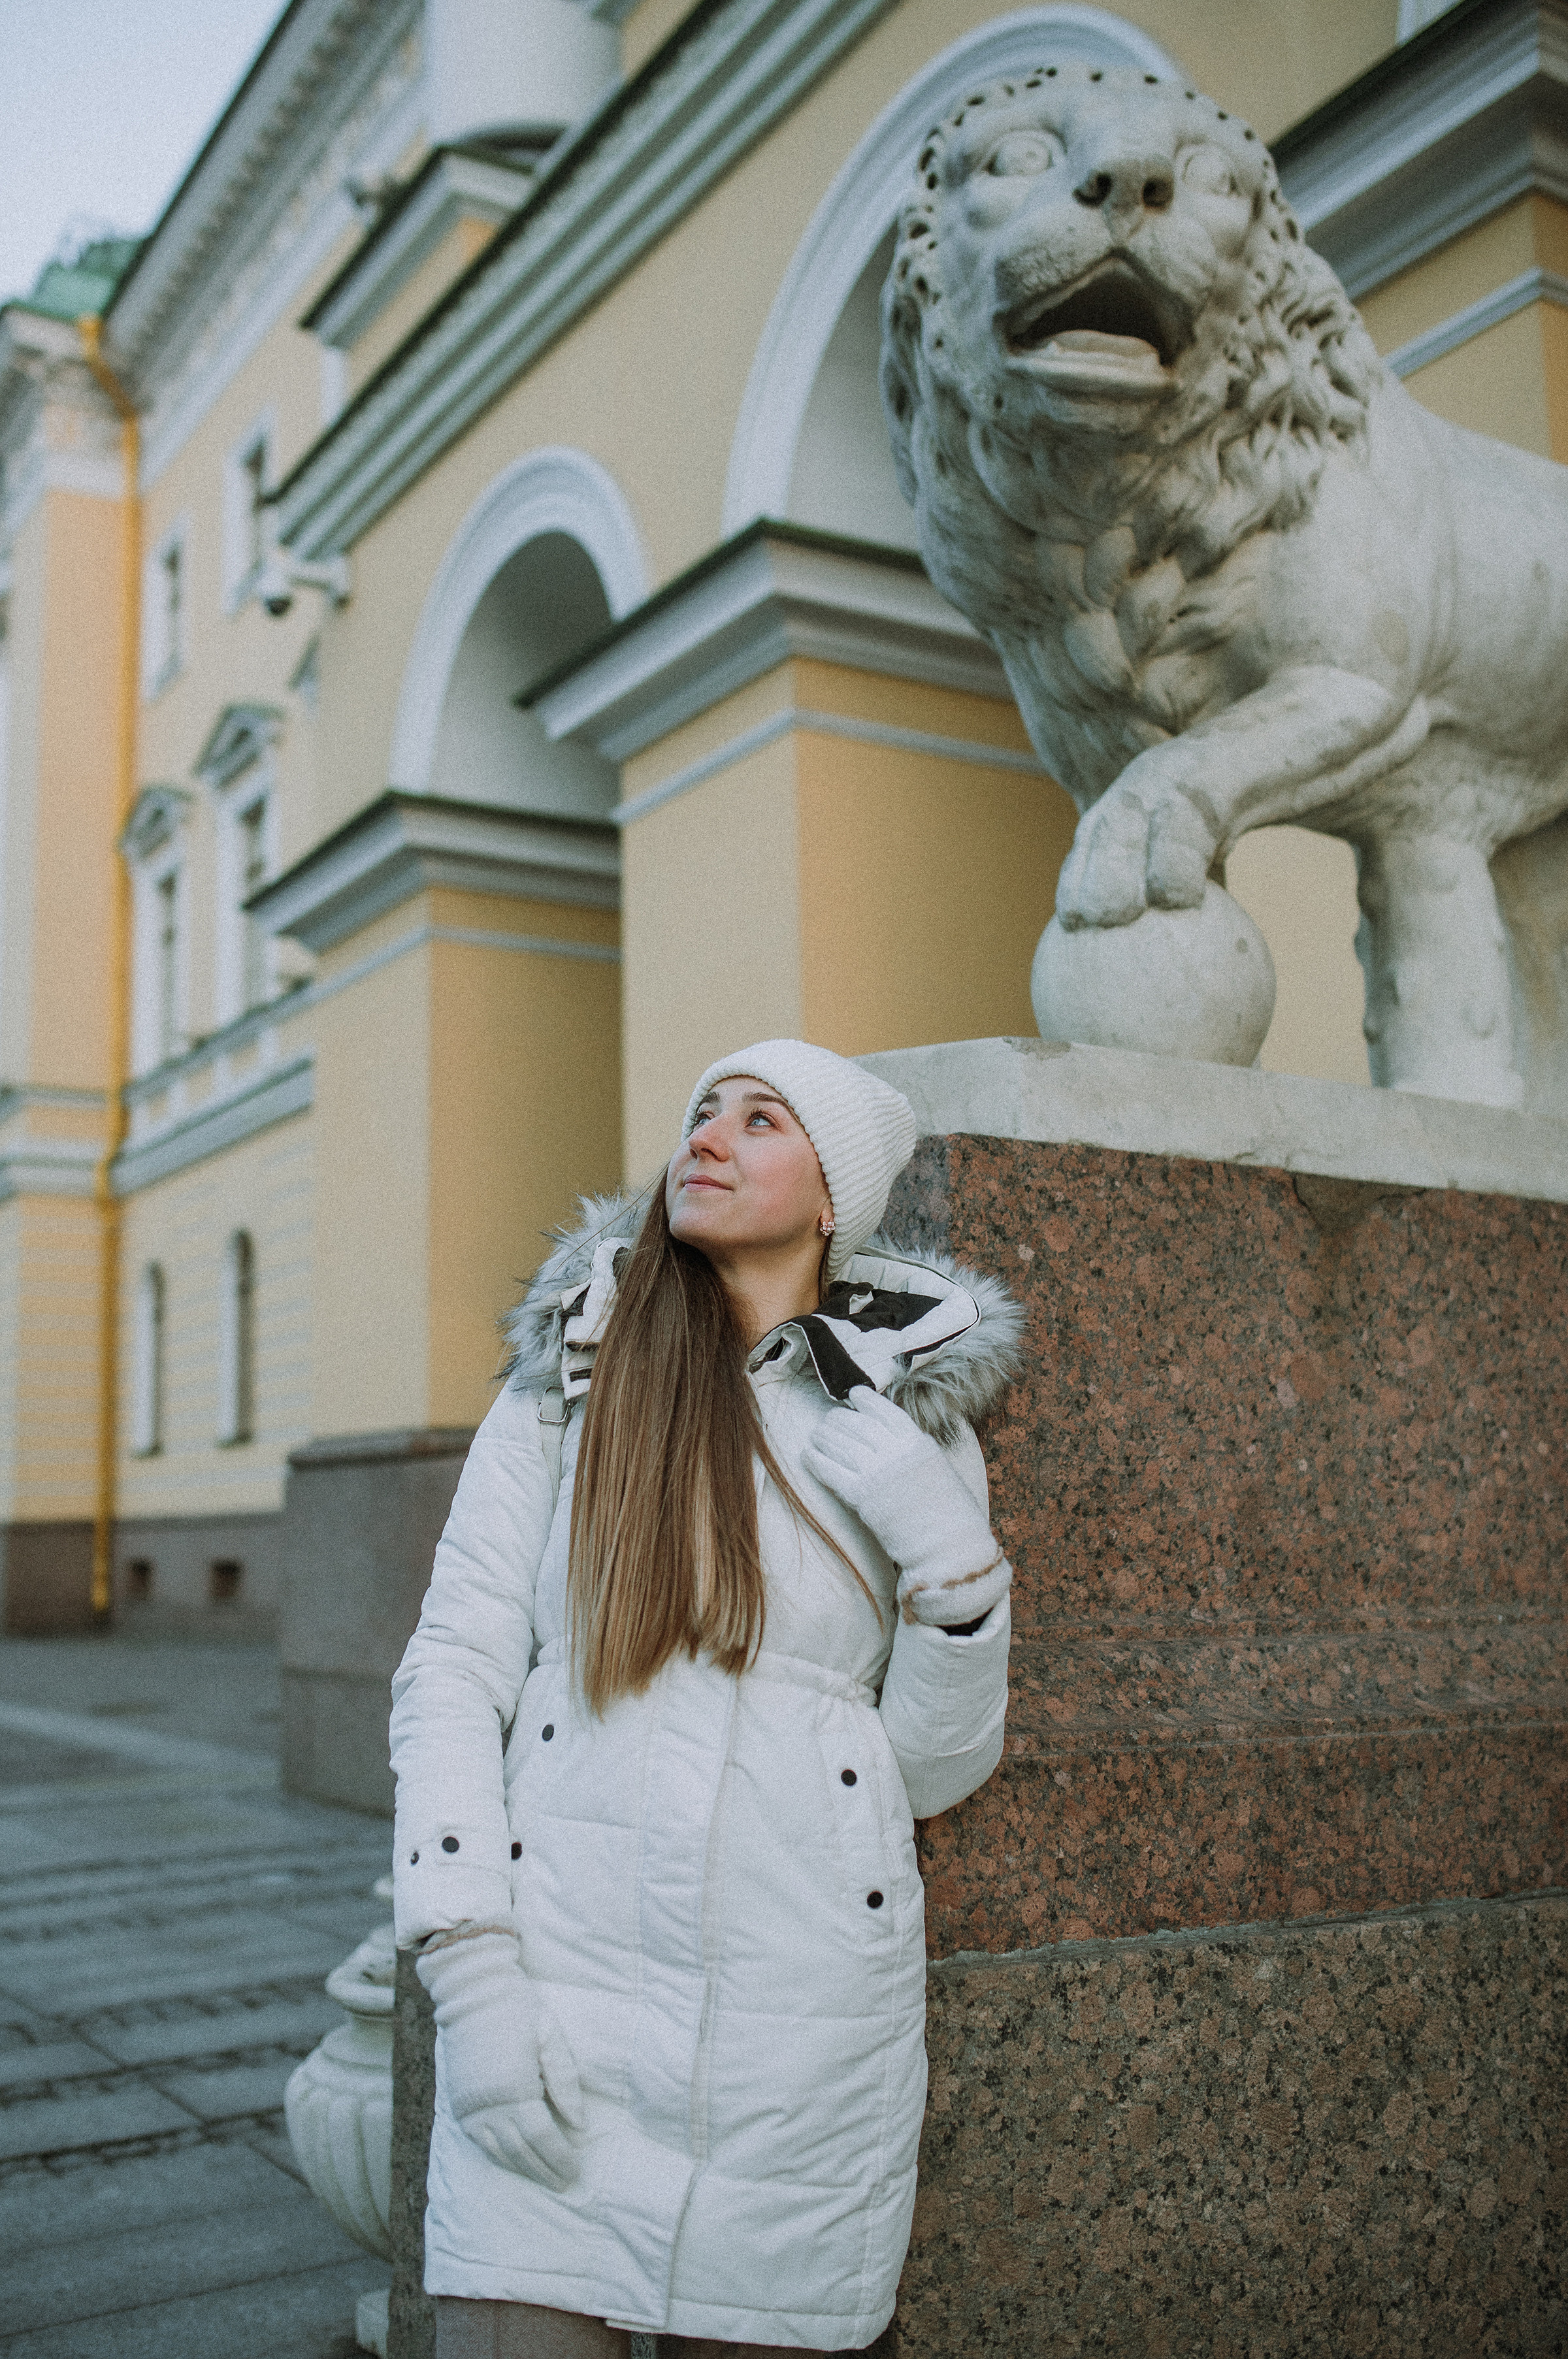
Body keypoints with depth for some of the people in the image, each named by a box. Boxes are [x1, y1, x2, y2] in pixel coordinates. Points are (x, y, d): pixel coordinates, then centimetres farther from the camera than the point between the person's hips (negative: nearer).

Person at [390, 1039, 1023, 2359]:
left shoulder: (913, 1429, 2)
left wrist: (946, 1549, -11)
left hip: (803, 2023, 1)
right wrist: (471, 1980, -9)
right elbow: (451, 1674, -1)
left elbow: (937, 1766, 4)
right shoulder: (571, 1383, 3)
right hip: (563, 1989, 0)